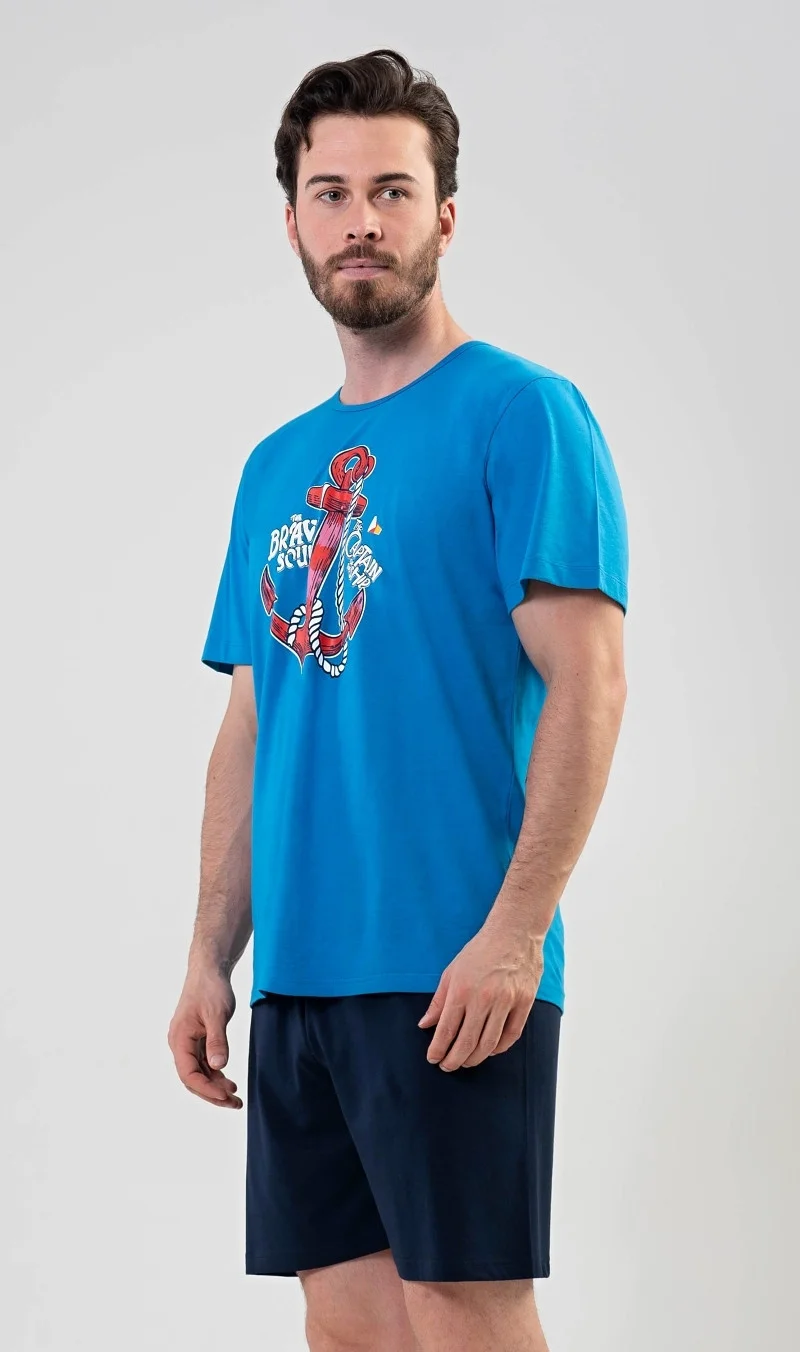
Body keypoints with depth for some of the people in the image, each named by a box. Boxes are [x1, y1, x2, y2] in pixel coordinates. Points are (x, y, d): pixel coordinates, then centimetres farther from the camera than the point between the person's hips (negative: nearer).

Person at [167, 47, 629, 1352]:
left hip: (453, 973, -6)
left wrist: (516, 929, -19)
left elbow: (587, 684, -11)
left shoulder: (520, 413, -4)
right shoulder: (279, 465, 17)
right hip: (300, 974, 7)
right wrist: (210, 960, 11)